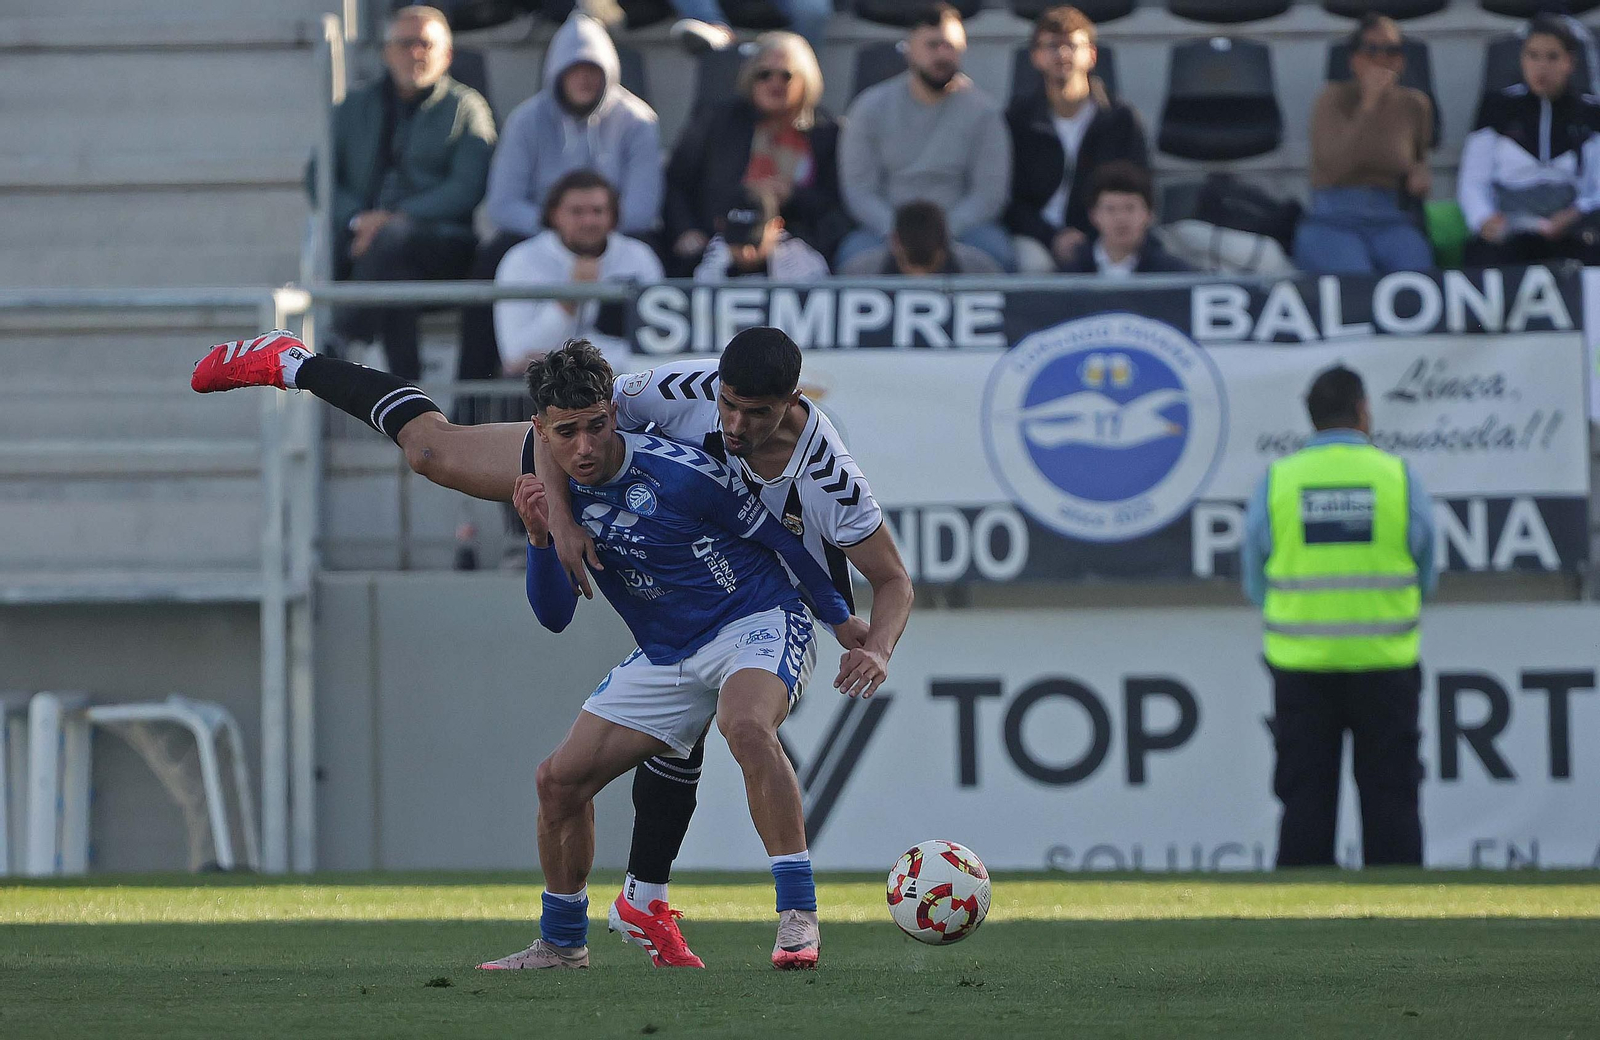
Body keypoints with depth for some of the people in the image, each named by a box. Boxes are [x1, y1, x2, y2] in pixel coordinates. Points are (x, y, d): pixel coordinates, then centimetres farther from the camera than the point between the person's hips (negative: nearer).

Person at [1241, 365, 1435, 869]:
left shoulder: (1276, 481, -2)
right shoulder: (1398, 477, -4)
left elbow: (1255, 582, 4)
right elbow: (1426, 577, 5)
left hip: (1302, 662, 1)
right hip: (1386, 661, -1)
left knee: (1305, 796, 5)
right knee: (1390, 795, 5)